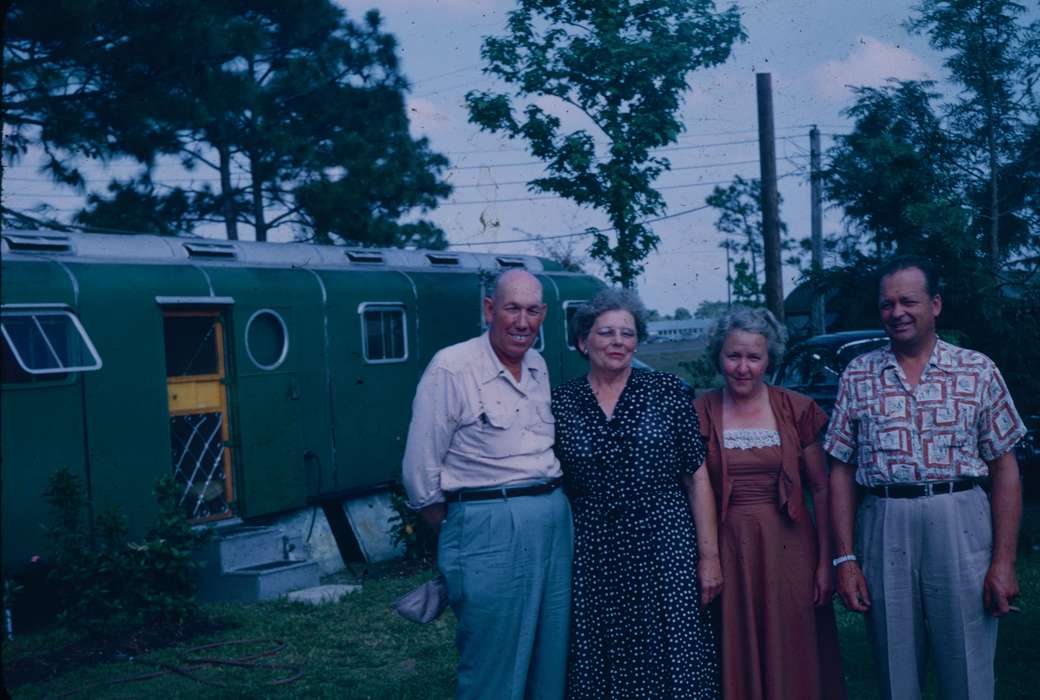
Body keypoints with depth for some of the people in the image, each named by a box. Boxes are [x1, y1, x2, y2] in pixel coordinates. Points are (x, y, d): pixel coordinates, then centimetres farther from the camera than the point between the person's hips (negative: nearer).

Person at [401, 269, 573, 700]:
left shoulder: (538, 366, 11)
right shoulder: (452, 368, -11)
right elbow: (421, 466, -9)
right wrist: (450, 528, 0)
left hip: (553, 517, 7)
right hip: (489, 526, -7)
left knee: (551, 657, 14)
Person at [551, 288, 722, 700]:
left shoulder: (667, 391, 2)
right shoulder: (560, 403, 4)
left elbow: (697, 477, 2)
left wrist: (709, 555, -3)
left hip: (665, 548, -1)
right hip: (592, 559, 1)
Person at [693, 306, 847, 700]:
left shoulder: (796, 409, 2)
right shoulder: (700, 413, 1)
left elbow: (822, 489, 3)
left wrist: (825, 562, -2)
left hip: (787, 550, 0)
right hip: (727, 553, 0)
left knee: (793, 663, 7)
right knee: (736, 660, 7)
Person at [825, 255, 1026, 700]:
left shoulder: (977, 371, 3)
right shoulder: (858, 375, 7)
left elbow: (1004, 467, 2)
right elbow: (841, 470, 7)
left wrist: (1003, 561, -6)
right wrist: (845, 558, -2)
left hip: (960, 527, -1)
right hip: (883, 529, 1)